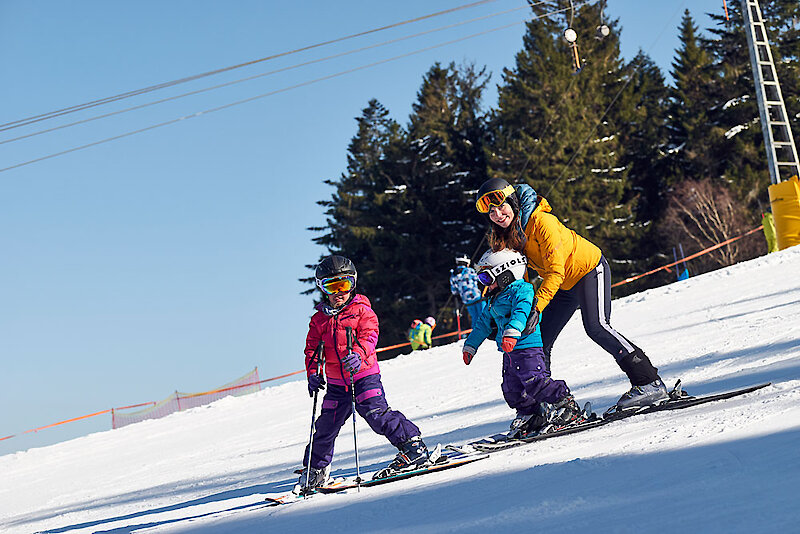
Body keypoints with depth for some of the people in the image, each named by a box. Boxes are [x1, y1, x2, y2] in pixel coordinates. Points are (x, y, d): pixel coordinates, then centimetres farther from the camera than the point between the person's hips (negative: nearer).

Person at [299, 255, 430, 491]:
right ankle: (315, 470, 22)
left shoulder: (361, 310, -1)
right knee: (326, 425, 7)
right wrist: (312, 373, -6)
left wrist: (358, 354, -34)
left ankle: (414, 447, -10)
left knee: (377, 414, -19)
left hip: (364, 375, -4)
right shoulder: (319, 319, 10)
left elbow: (369, 336, -13)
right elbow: (312, 348, 11)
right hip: (336, 383, 4)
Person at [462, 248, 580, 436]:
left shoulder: (521, 290, -8)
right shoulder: (494, 299, 21)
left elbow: (521, 312, -26)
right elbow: (482, 324, 31)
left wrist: (512, 333, -41)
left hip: (527, 345, -9)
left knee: (534, 381, -16)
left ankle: (565, 404, -8)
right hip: (509, 351, 9)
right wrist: (470, 346, 33)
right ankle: (529, 414, 17)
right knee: (512, 388, 7)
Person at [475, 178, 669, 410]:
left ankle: (649, 383, -26)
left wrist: (537, 306, -38)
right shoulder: (504, 235, -4)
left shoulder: (541, 222, -28)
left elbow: (556, 271, -31)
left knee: (596, 326, -26)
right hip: (563, 286, 8)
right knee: (539, 340, 2)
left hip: (590, 269, -8)